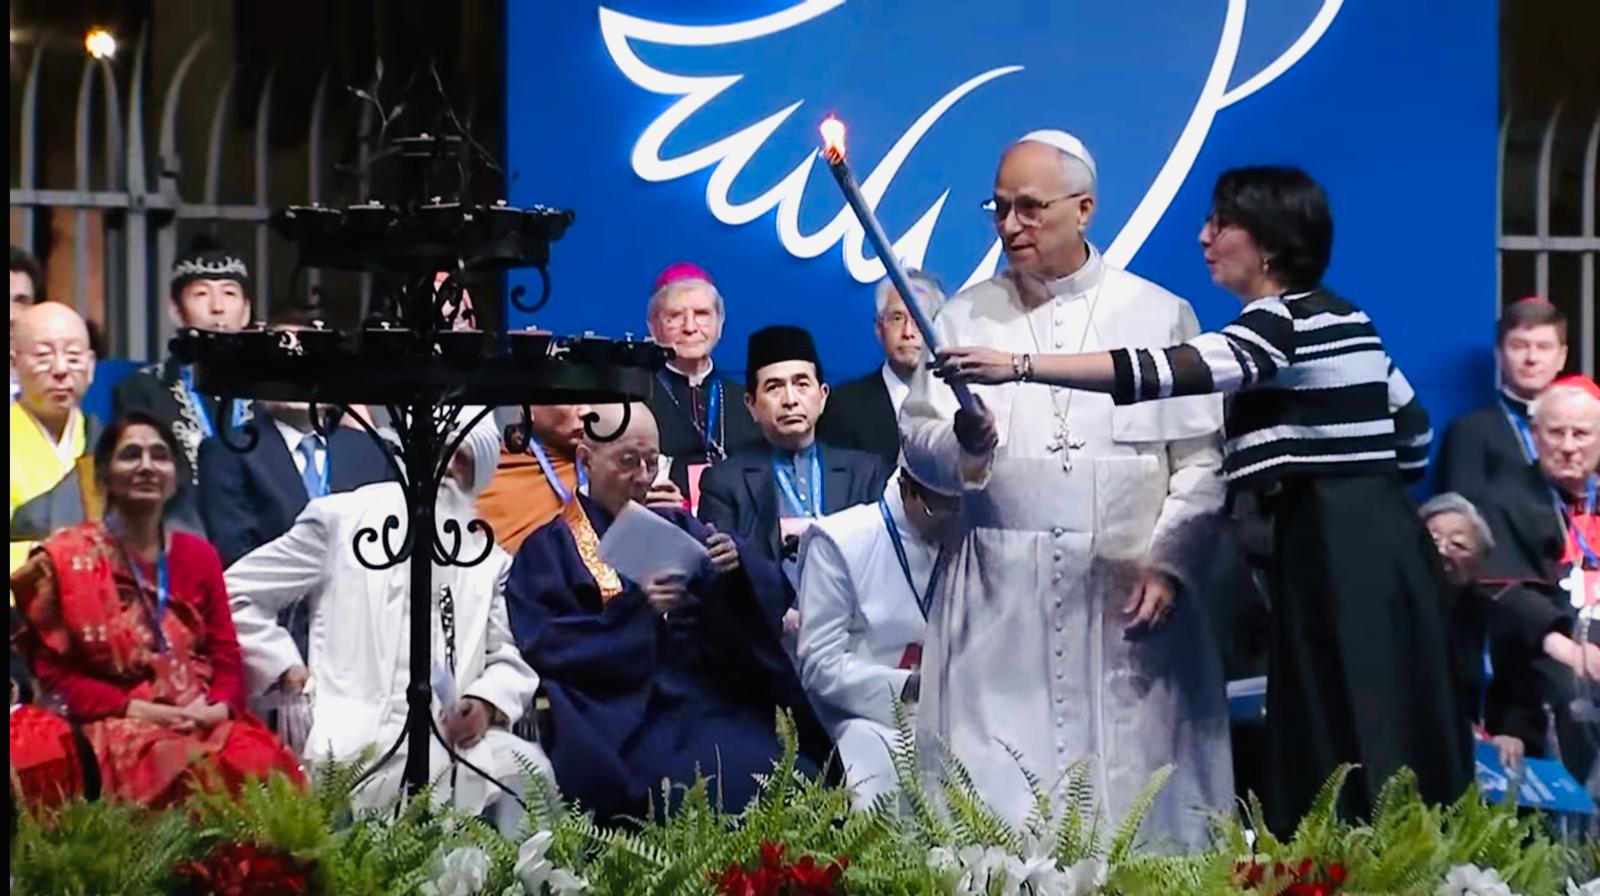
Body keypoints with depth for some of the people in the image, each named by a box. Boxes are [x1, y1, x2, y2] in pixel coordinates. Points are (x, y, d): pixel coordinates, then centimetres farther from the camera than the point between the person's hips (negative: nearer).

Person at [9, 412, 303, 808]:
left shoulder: (198, 555, 16)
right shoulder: (65, 561, 4)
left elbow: (226, 654, 12)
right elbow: (53, 672, -1)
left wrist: (218, 707, -10)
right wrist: (136, 708, -13)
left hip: (206, 722, 4)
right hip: (117, 725, -4)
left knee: (265, 765, -29)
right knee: (193, 773, -36)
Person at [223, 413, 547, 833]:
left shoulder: (487, 559, 20)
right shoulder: (343, 519, 9)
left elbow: (512, 661, 18)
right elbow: (237, 592, 11)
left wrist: (487, 703, -4)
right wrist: (287, 668, 0)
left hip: (453, 739, 4)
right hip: (357, 739, -4)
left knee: (528, 768, -25)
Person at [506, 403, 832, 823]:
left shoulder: (678, 527, 21)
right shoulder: (549, 548, 10)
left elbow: (770, 596, 14)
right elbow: (541, 646, -4)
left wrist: (737, 566, -9)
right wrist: (635, 608, -13)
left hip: (711, 698, 4)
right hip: (624, 711, -4)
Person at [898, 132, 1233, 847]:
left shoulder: (1161, 316, 8)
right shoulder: (965, 318, 11)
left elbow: (1201, 462, 5)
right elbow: (917, 439, 6)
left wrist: (1168, 566, -6)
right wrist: (963, 444, -15)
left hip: (1129, 600, -1)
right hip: (1001, 607, 1)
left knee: (1136, 806, -2)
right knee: (994, 805, -5)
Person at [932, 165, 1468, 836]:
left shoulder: (1279, 323, -12)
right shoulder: (1338, 317, 16)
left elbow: (1168, 372, -26)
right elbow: (1412, 423, 22)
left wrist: (1019, 366, -30)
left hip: (1338, 555, -9)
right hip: (1372, 544, 9)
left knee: (1349, 749, -8)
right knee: (1378, 747, 9)